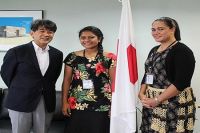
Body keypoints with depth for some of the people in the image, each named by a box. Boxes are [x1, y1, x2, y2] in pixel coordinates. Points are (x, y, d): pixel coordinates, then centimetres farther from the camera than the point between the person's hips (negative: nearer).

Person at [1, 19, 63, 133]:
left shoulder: (57, 54, 4)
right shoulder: (16, 52, -8)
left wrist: (45, 90, 10)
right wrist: (19, 91, 9)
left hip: (47, 103, 4)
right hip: (20, 102, -3)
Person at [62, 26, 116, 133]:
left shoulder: (109, 58, -1)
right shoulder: (72, 57, 5)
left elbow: (114, 82, 0)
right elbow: (67, 80, 7)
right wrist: (64, 102, 2)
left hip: (101, 106, -1)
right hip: (77, 105, 2)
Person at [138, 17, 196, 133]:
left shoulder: (182, 51, -11)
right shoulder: (154, 50, 13)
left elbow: (181, 82, -19)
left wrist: (157, 100, -19)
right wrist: (142, 94, -2)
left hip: (174, 105, -7)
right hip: (151, 103, 7)